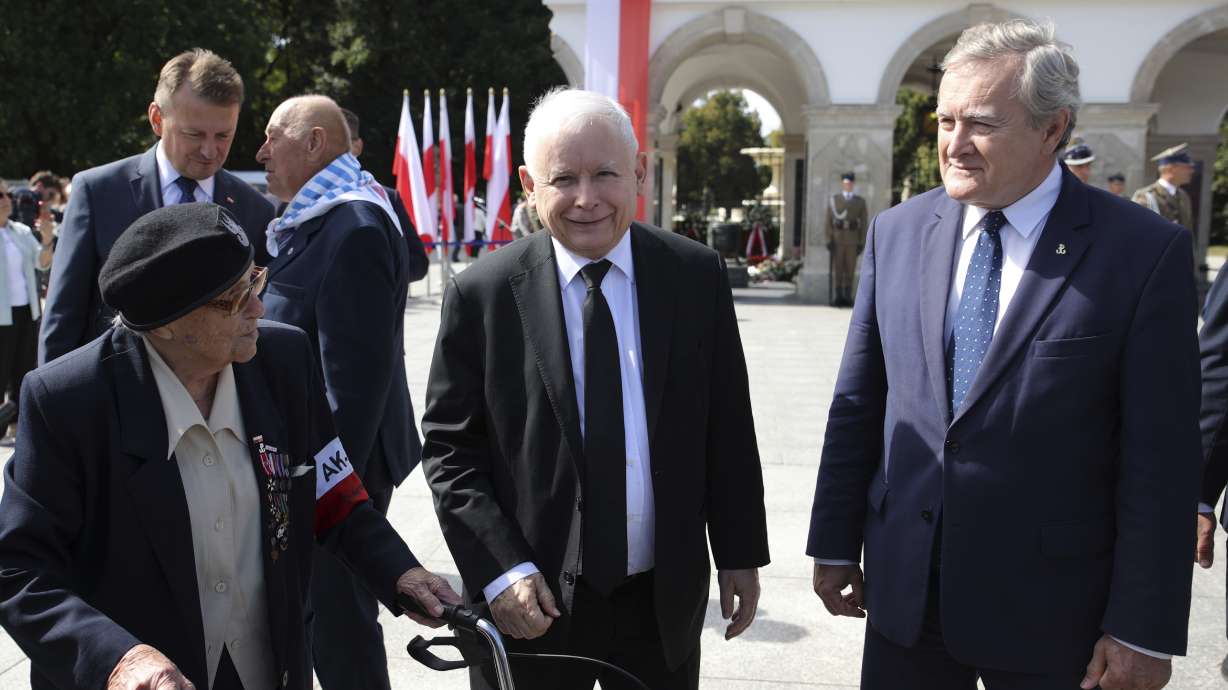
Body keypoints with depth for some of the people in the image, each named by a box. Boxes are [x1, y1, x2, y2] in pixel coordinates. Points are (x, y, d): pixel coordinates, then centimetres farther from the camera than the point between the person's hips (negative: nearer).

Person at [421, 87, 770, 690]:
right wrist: (500, 572, -13)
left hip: (664, 601, 2)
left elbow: (727, 430, 3)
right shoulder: (481, 295, -8)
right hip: (531, 603, -2)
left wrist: (740, 554, 4)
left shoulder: (698, 276, -2)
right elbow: (450, 448, -5)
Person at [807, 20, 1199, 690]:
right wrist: (835, 544, 8)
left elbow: (1160, 459, -10)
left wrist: (1144, 630, -9)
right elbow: (857, 404, 6)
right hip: (904, 590, 3)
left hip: (1051, 607, -3)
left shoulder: (1144, 251, -10)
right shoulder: (896, 233, 2)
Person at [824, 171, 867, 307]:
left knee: (850, 270, 0)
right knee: (838, 269, 0)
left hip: (853, 241, 1)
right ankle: (839, 297, 4)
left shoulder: (860, 202, 8)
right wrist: (829, 240, -11)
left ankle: (848, 297, 5)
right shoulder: (833, 199, 6)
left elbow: (863, 224, 6)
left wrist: (862, 243, -2)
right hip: (837, 239, -1)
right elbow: (829, 221, 1)